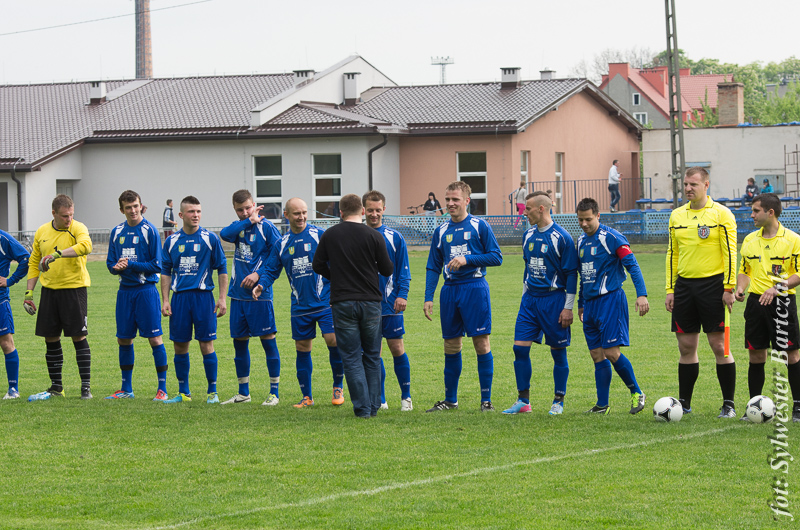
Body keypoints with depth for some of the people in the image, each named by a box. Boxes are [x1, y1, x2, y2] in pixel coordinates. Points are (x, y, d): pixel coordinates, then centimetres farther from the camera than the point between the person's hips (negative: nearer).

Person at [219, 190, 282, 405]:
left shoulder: (266, 227, -6)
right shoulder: (239, 227, 10)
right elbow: (225, 234, -12)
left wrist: (258, 274, -18)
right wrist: (249, 221, -16)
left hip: (259, 293, -6)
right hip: (238, 295, 6)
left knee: (268, 340, -3)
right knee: (239, 342, 10)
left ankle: (274, 392, 3)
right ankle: (243, 393, 20)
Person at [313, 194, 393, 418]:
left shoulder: (329, 235, -1)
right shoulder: (374, 236, -5)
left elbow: (318, 265, 5)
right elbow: (387, 270, 0)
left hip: (342, 303, 0)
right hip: (370, 302, 0)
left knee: (351, 357, 3)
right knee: (372, 356, 12)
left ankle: (362, 407, -3)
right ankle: (373, 406, 12)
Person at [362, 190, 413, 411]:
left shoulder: (394, 238, 3)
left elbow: (403, 270, 4)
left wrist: (402, 295, -7)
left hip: (390, 303, -1)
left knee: (397, 349, -1)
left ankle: (406, 397, 9)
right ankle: (379, 399, 10)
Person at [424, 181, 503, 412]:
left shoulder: (479, 226, -1)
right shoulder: (441, 231, 12)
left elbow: (496, 257, -3)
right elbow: (433, 267, 14)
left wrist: (467, 259, -14)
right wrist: (428, 297, 5)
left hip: (475, 288, -4)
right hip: (450, 290, 4)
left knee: (481, 343, -5)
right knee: (451, 346, 8)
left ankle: (486, 400, 1)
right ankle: (450, 399, 18)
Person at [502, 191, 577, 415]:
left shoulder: (562, 237, -10)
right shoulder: (529, 235, 9)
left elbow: (571, 273, -9)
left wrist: (568, 307, -11)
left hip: (553, 299, -6)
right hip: (530, 299, 6)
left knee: (558, 351, 2)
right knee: (520, 348, -2)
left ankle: (559, 401, 12)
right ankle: (523, 401, 6)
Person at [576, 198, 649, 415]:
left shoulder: (611, 237, -9)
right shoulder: (581, 241, 14)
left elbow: (632, 265, -13)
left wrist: (641, 294, -23)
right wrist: (581, 304, 28)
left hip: (610, 299, -7)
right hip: (590, 303, 7)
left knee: (611, 352, -12)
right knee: (597, 355, 6)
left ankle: (636, 392, 6)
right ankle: (602, 405, 8)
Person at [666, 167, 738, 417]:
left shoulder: (721, 214, -5)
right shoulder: (677, 216, 11)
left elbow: (730, 252, -8)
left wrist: (728, 287, -13)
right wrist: (670, 289, 10)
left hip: (712, 284, -5)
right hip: (684, 285, 5)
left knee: (719, 345, -4)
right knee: (686, 346, 6)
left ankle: (729, 404, 3)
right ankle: (684, 403, 13)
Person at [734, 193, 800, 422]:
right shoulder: (749, 240, 11)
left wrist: (778, 287, -20)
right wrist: (740, 289, 0)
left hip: (781, 302, -4)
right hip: (755, 301, 4)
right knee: (756, 355, 5)